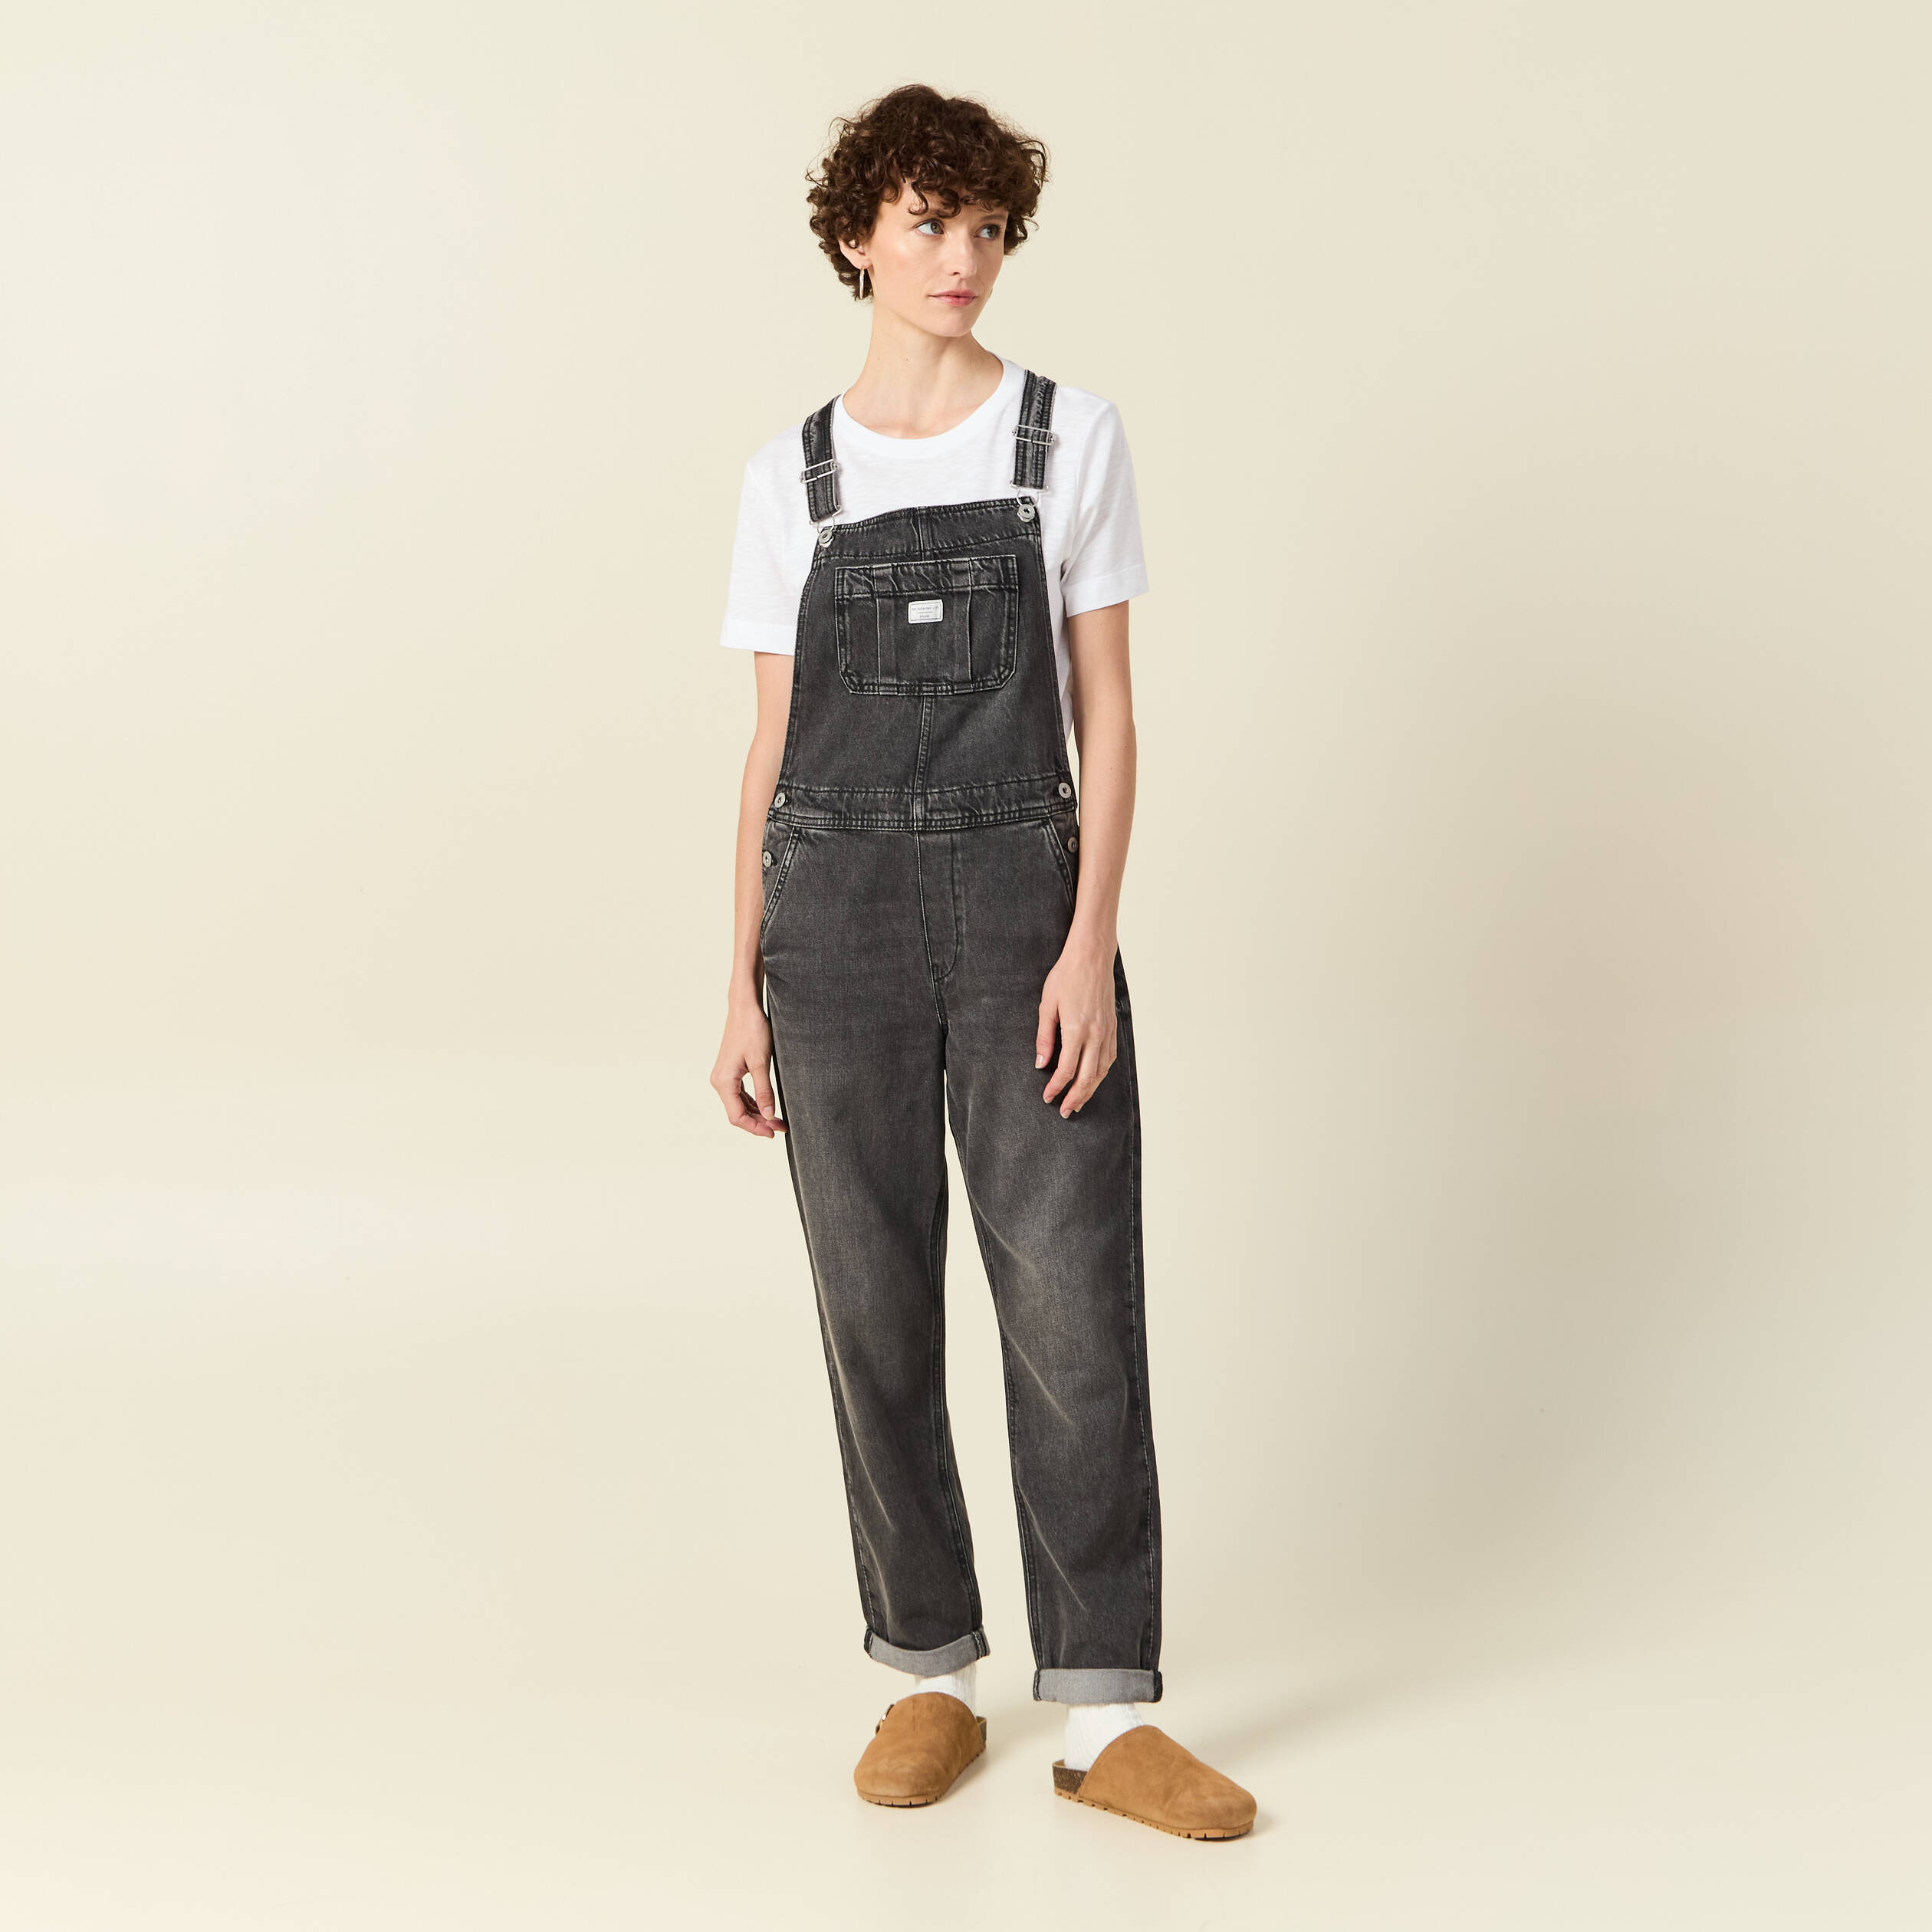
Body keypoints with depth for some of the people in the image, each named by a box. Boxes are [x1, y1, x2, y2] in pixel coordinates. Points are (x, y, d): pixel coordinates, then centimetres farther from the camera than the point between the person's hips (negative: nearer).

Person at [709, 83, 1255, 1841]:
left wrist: (1090, 940, -9)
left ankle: (1105, 1711, 7)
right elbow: (773, 749, 9)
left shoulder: (1071, 436, 4)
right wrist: (744, 989, 5)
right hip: (837, 911, 2)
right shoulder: (792, 477, 8)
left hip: (1023, 903, -1)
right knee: (877, 1314, 6)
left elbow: (1107, 712, 2)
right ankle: (933, 1675, 21)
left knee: (1075, 1304, -4)